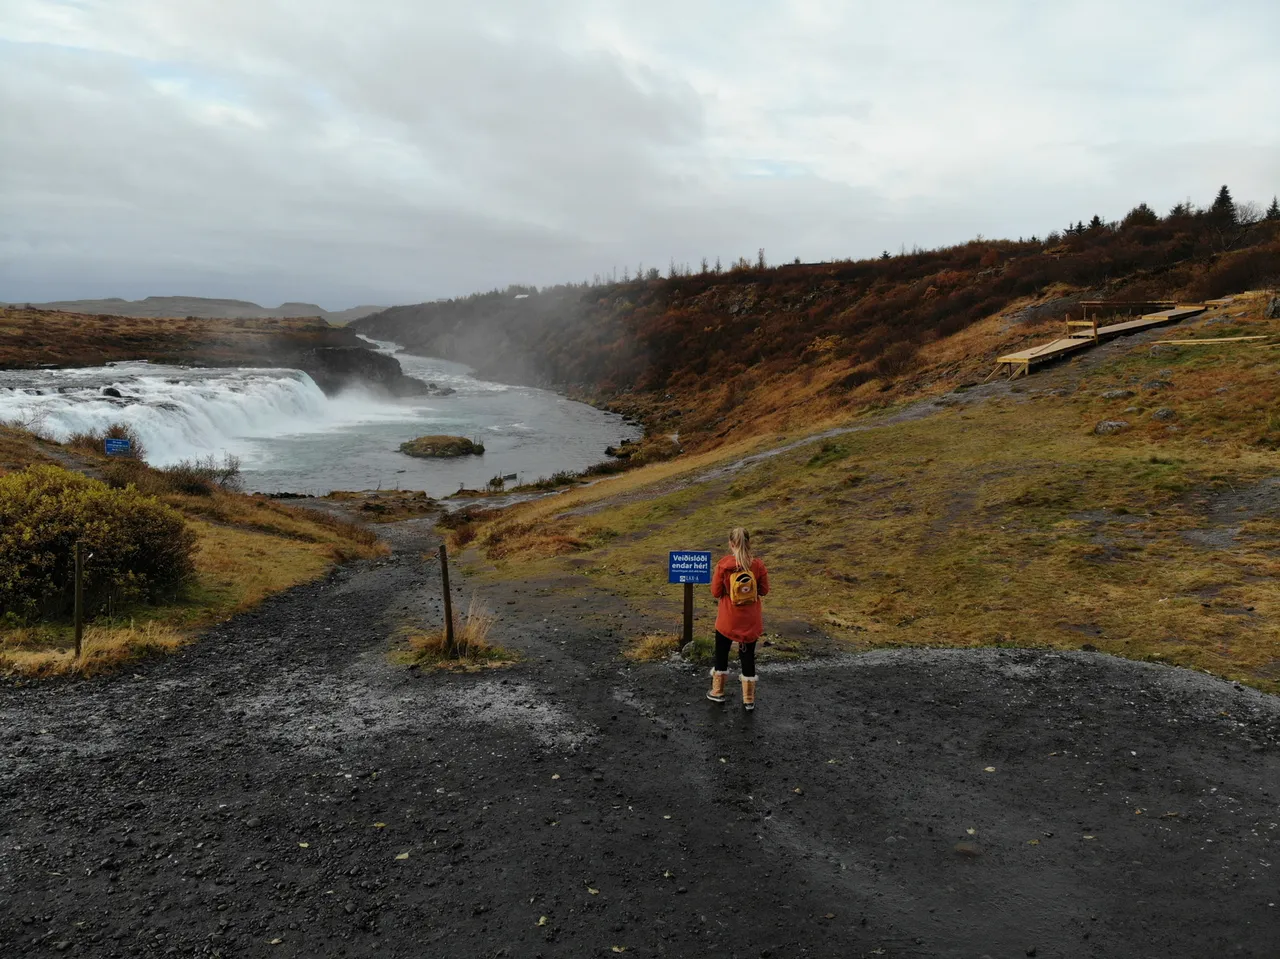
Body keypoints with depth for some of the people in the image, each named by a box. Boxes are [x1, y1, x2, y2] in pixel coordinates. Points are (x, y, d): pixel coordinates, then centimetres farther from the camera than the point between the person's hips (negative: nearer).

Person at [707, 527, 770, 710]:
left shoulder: (724, 565, -16)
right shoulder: (758, 565, -11)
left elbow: (715, 592, -10)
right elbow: (764, 590, -2)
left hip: (727, 620, -1)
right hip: (750, 621, 1)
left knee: (721, 654, 19)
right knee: (748, 657, 14)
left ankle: (717, 692, 32)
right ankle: (749, 699, 21)